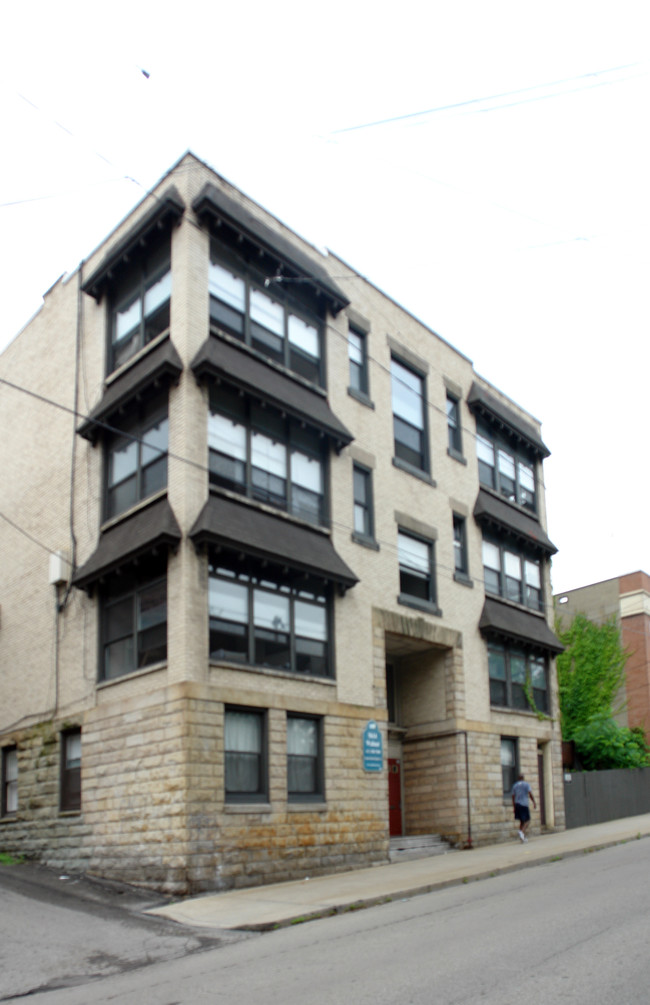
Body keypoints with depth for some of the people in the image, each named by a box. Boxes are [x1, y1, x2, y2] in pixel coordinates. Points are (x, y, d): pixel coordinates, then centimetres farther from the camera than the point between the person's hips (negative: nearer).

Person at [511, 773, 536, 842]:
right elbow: (530, 794, -11)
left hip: (517, 804, 5)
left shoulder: (515, 785, 12)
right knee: (527, 820, 0)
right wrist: (534, 803, -4)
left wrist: (514, 807, 14)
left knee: (521, 821, 13)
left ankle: (523, 837, 10)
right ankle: (522, 831, -24)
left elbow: (513, 797, 10)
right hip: (524, 805, -5)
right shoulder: (527, 784, 0)